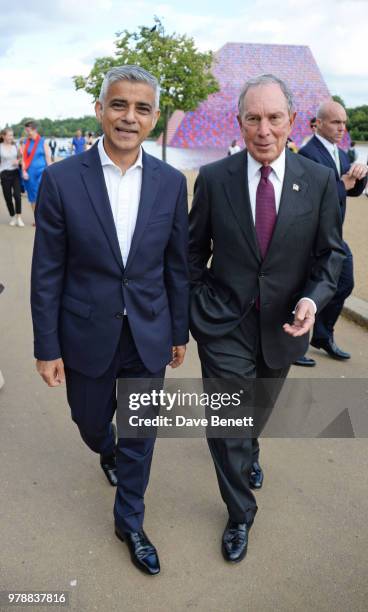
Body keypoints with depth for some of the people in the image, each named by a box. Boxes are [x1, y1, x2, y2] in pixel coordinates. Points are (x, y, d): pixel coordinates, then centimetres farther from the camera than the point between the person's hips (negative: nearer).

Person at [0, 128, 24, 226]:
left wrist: (17, 161, -6)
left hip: (15, 172, 1)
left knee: (17, 195, -13)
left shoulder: (15, 145, 5)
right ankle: (12, 217, 20)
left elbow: (19, 157, 17)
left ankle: (19, 217, -6)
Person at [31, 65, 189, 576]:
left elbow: (177, 265, 3)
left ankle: (129, 521, 38)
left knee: (139, 436, 13)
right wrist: (47, 347, -6)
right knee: (91, 422, 21)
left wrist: (179, 332, 7)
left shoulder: (171, 183, -5)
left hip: (148, 338, 1)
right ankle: (108, 453, 59)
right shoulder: (61, 179, -11)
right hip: (88, 336, 0)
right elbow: (46, 273, -8)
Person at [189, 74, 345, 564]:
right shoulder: (213, 178, -8)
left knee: (261, 408, 25)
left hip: (283, 323, 2)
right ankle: (240, 514, 28)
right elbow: (195, 249, 3)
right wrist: (198, 301, 0)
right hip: (224, 324, -2)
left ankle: (248, 451, 61)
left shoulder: (319, 181, -6)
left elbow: (330, 252, 1)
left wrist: (314, 298, -16)